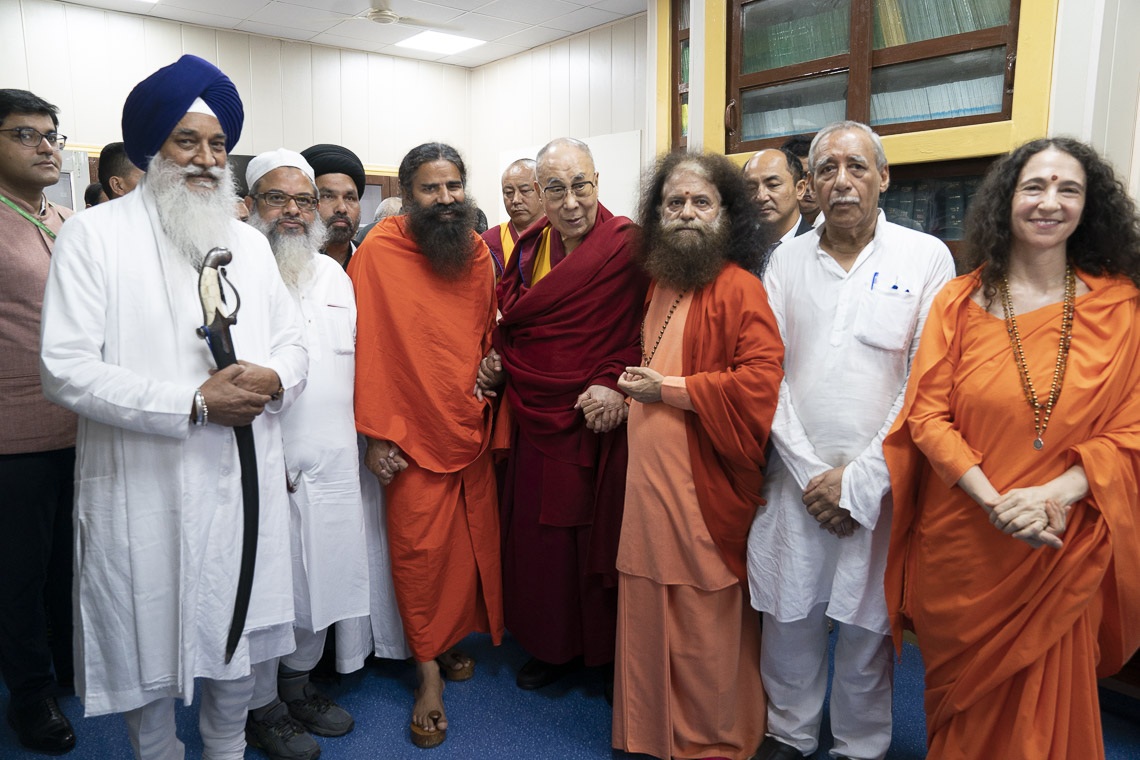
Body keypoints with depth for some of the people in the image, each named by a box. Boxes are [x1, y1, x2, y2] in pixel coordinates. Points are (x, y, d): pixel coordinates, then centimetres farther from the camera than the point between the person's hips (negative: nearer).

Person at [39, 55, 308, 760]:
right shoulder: (94, 234, -4)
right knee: (148, 654, 13)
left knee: (237, 643, 16)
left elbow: (294, 342, 12)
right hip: (144, 493, -3)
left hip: (245, 487, 4)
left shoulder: (251, 243, 11)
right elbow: (66, 368, -12)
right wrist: (194, 403, -18)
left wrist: (273, 378, -11)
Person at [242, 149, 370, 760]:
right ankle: (261, 706, 28)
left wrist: (367, 437, 14)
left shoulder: (334, 274, 14)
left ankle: (299, 680, 37)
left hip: (331, 462, 6)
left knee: (321, 575, 15)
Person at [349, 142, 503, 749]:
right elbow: (365, 346, -8)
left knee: (475, 545, 12)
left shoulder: (477, 253, 7)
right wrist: (374, 434, -8)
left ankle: (452, 642, 35)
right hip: (413, 439, -5)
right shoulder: (379, 253, -9)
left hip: (474, 431, 5)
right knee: (421, 551, 3)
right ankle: (428, 670, 22)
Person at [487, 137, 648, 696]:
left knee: (601, 538, 7)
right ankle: (553, 647, 35)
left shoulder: (627, 246, -10)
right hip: (538, 420, 6)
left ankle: (609, 654, 29)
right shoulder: (529, 246, 8)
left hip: (600, 421, -5)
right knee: (541, 538, 14)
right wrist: (497, 361, 1)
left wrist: (615, 383, -25)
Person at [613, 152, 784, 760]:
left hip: (704, 489, -7)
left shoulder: (738, 289, -12)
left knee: (704, 626, 7)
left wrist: (669, 389, -16)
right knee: (651, 615, 17)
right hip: (650, 482, 8)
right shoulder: (660, 283, 13)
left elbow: (758, 385, -23)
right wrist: (631, 388, 11)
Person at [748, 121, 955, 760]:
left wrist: (857, 479, -10)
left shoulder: (927, 258, -1)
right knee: (788, 617, 12)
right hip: (796, 481, 2)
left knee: (868, 629, 10)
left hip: (880, 484, -2)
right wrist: (809, 471, -5)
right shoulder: (787, 260, 6)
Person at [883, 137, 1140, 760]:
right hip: (961, 540, 0)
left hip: (1065, 547, 0)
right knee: (962, 694, 17)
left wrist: (1054, 495, -19)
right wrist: (993, 500, -19)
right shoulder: (959, 303, -2)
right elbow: (927, 415, -6)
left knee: (1049, 700, 13)